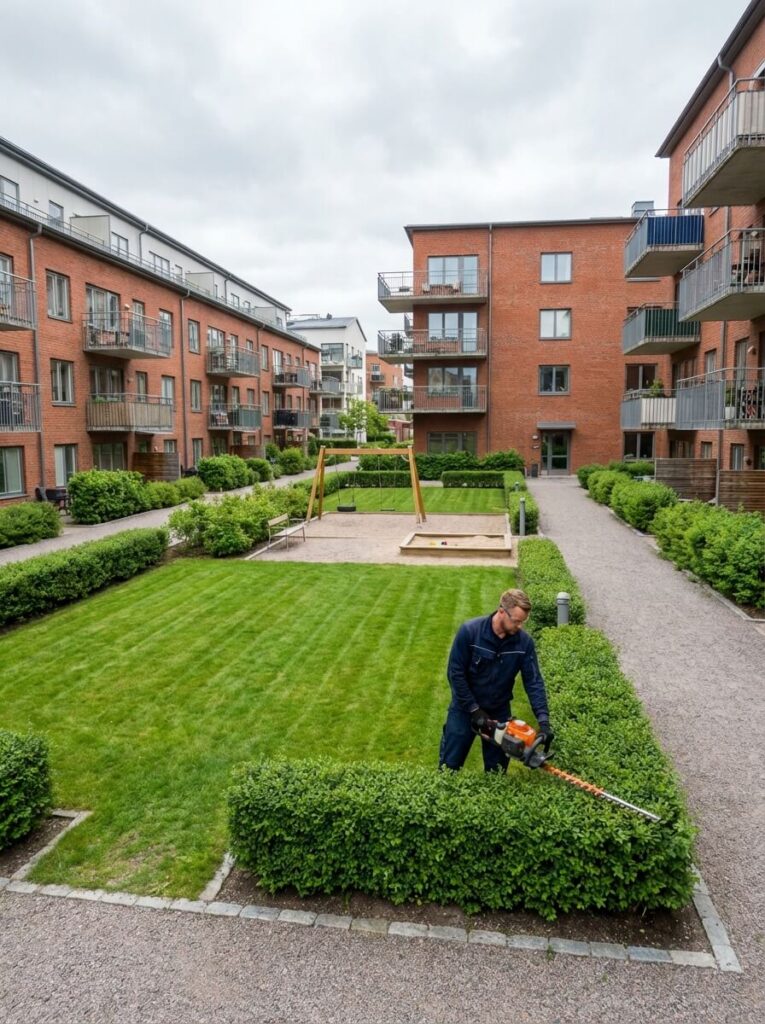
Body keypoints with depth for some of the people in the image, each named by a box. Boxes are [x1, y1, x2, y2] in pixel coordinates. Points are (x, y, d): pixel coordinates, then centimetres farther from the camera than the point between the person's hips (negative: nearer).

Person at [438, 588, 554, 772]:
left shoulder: (524, 641, -14)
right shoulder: (469, 631, -24)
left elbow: (534, 681, -10)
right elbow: (455, 673, -18)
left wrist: (543, 720, -21)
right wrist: (474, 710, -17)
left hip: (499, 712, 3)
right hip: (465, 708, -2)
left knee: (497, 772, 13)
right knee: (449, 767, 8)